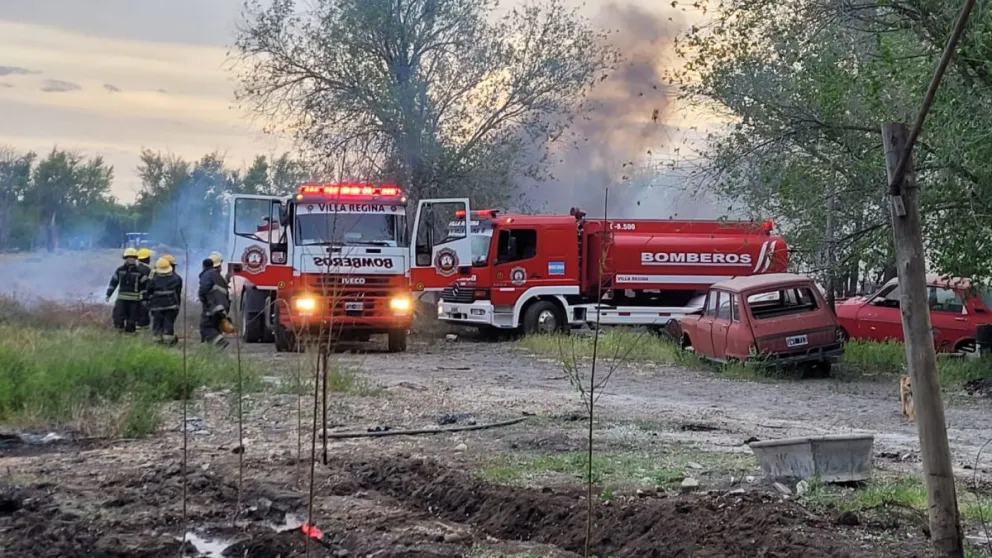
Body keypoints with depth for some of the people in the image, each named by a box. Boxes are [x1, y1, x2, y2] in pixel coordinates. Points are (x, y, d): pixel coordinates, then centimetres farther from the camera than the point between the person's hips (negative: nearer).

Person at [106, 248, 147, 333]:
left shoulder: (139, 272, -2)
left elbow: (145, 285, -1)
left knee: (132, 320, 2)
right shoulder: (120, 270, 5)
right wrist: (108, 294, 11)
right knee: (118, 319, -10)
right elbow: (113, 282, 13)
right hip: (122, 299, 1)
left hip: (134, 300, -1)